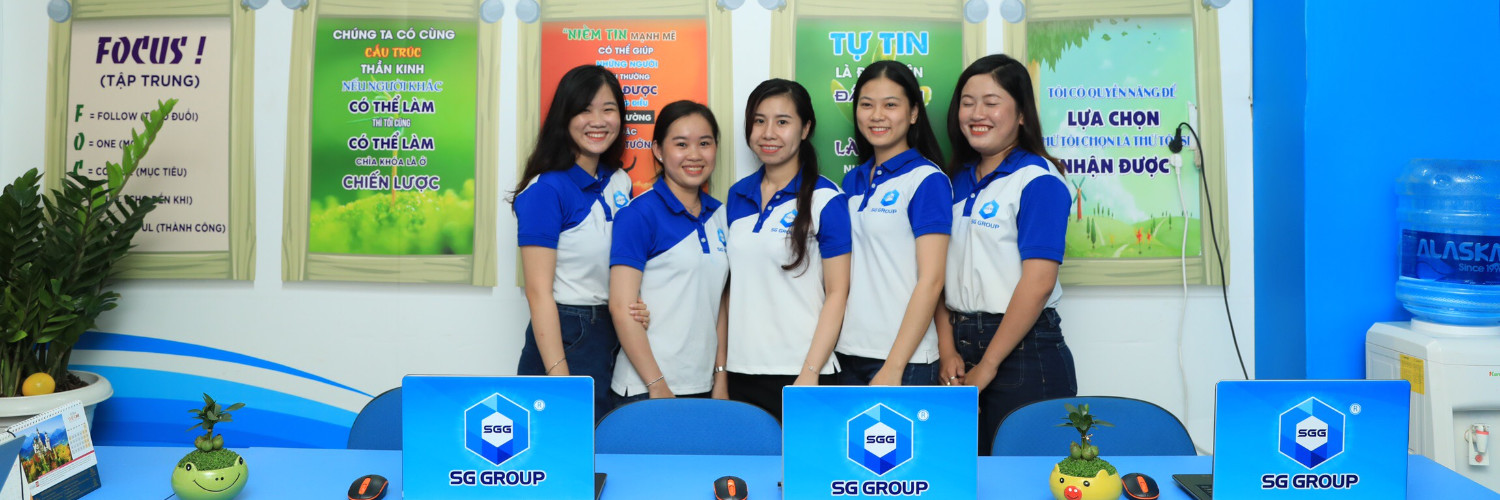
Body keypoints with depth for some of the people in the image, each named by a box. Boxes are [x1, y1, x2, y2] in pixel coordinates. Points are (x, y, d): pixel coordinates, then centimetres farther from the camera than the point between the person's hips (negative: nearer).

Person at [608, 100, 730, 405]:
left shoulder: (719, 214, 8)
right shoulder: (639, 214, -9)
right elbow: (621, 307, -13)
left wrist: (721, 375, 7)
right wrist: (658, 387, -14)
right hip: (646, 389, -5)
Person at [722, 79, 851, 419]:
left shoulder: (826, 200, -7)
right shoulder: (737, 196, 8)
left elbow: (837, 293, -8)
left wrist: (810, 374, -14)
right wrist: (721, 363, 9)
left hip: (798, 371, -4)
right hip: (742, 369, 5)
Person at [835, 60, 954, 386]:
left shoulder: (926, 180, -7)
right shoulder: (852, 182, 10)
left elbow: (931, 280, -13)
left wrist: (893, 369, -17)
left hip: (904, 359, -5)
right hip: (848, 353, 6)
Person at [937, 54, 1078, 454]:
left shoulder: (1038, 180, -10)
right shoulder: (960, 181, 11)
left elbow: (1038, 282, -17)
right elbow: (943, 271, 9)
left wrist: (987, 366, -13)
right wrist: (949, 349, -3)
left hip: (1022, 350, -6)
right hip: (962, 345, 6)